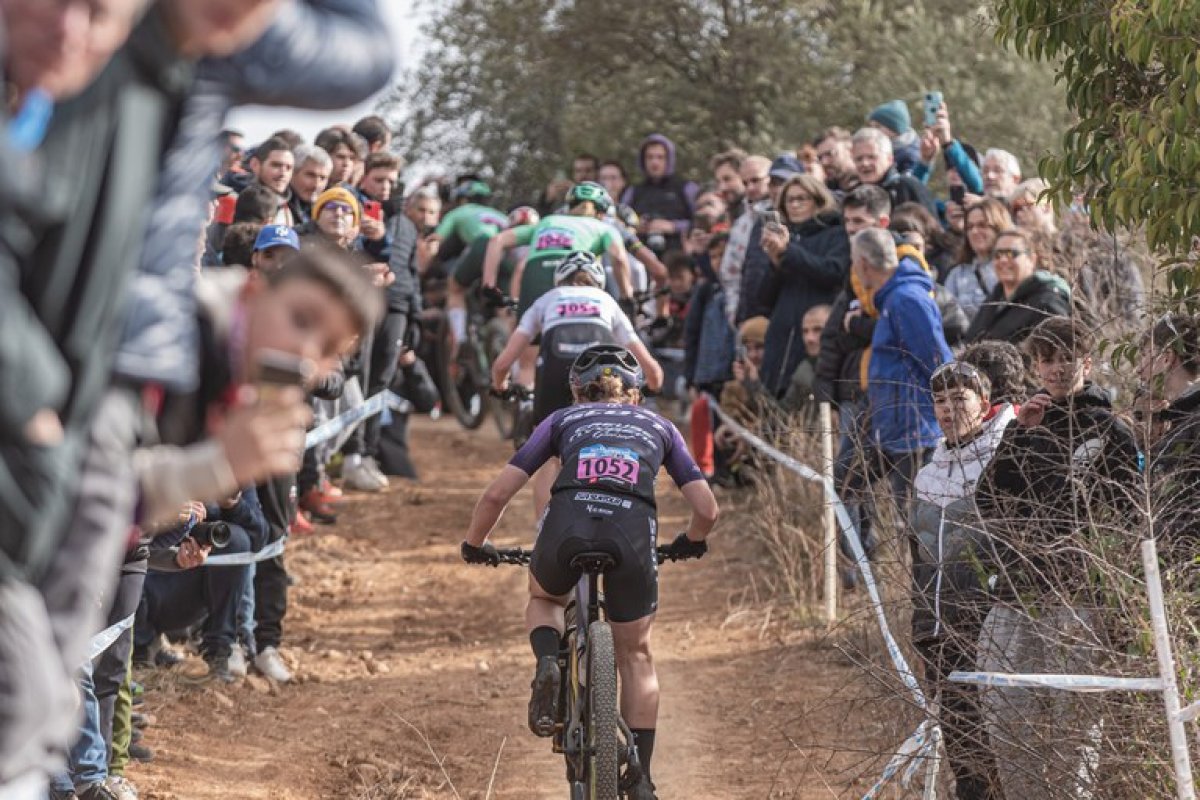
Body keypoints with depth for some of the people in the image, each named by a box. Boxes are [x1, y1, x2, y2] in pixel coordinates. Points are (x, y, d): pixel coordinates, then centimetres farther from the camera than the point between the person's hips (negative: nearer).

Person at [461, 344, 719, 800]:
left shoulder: (563, 420, 27)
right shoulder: (659, 426, 30)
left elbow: (497, 494, 19)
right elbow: (706, 509, 22)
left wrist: (474, 545, 37)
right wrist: (691, 543, 44)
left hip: (567, 527, 0)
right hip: (633, 535, 0)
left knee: (544, 600, 34)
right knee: (635, 653, 22)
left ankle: (548, 664, 2)